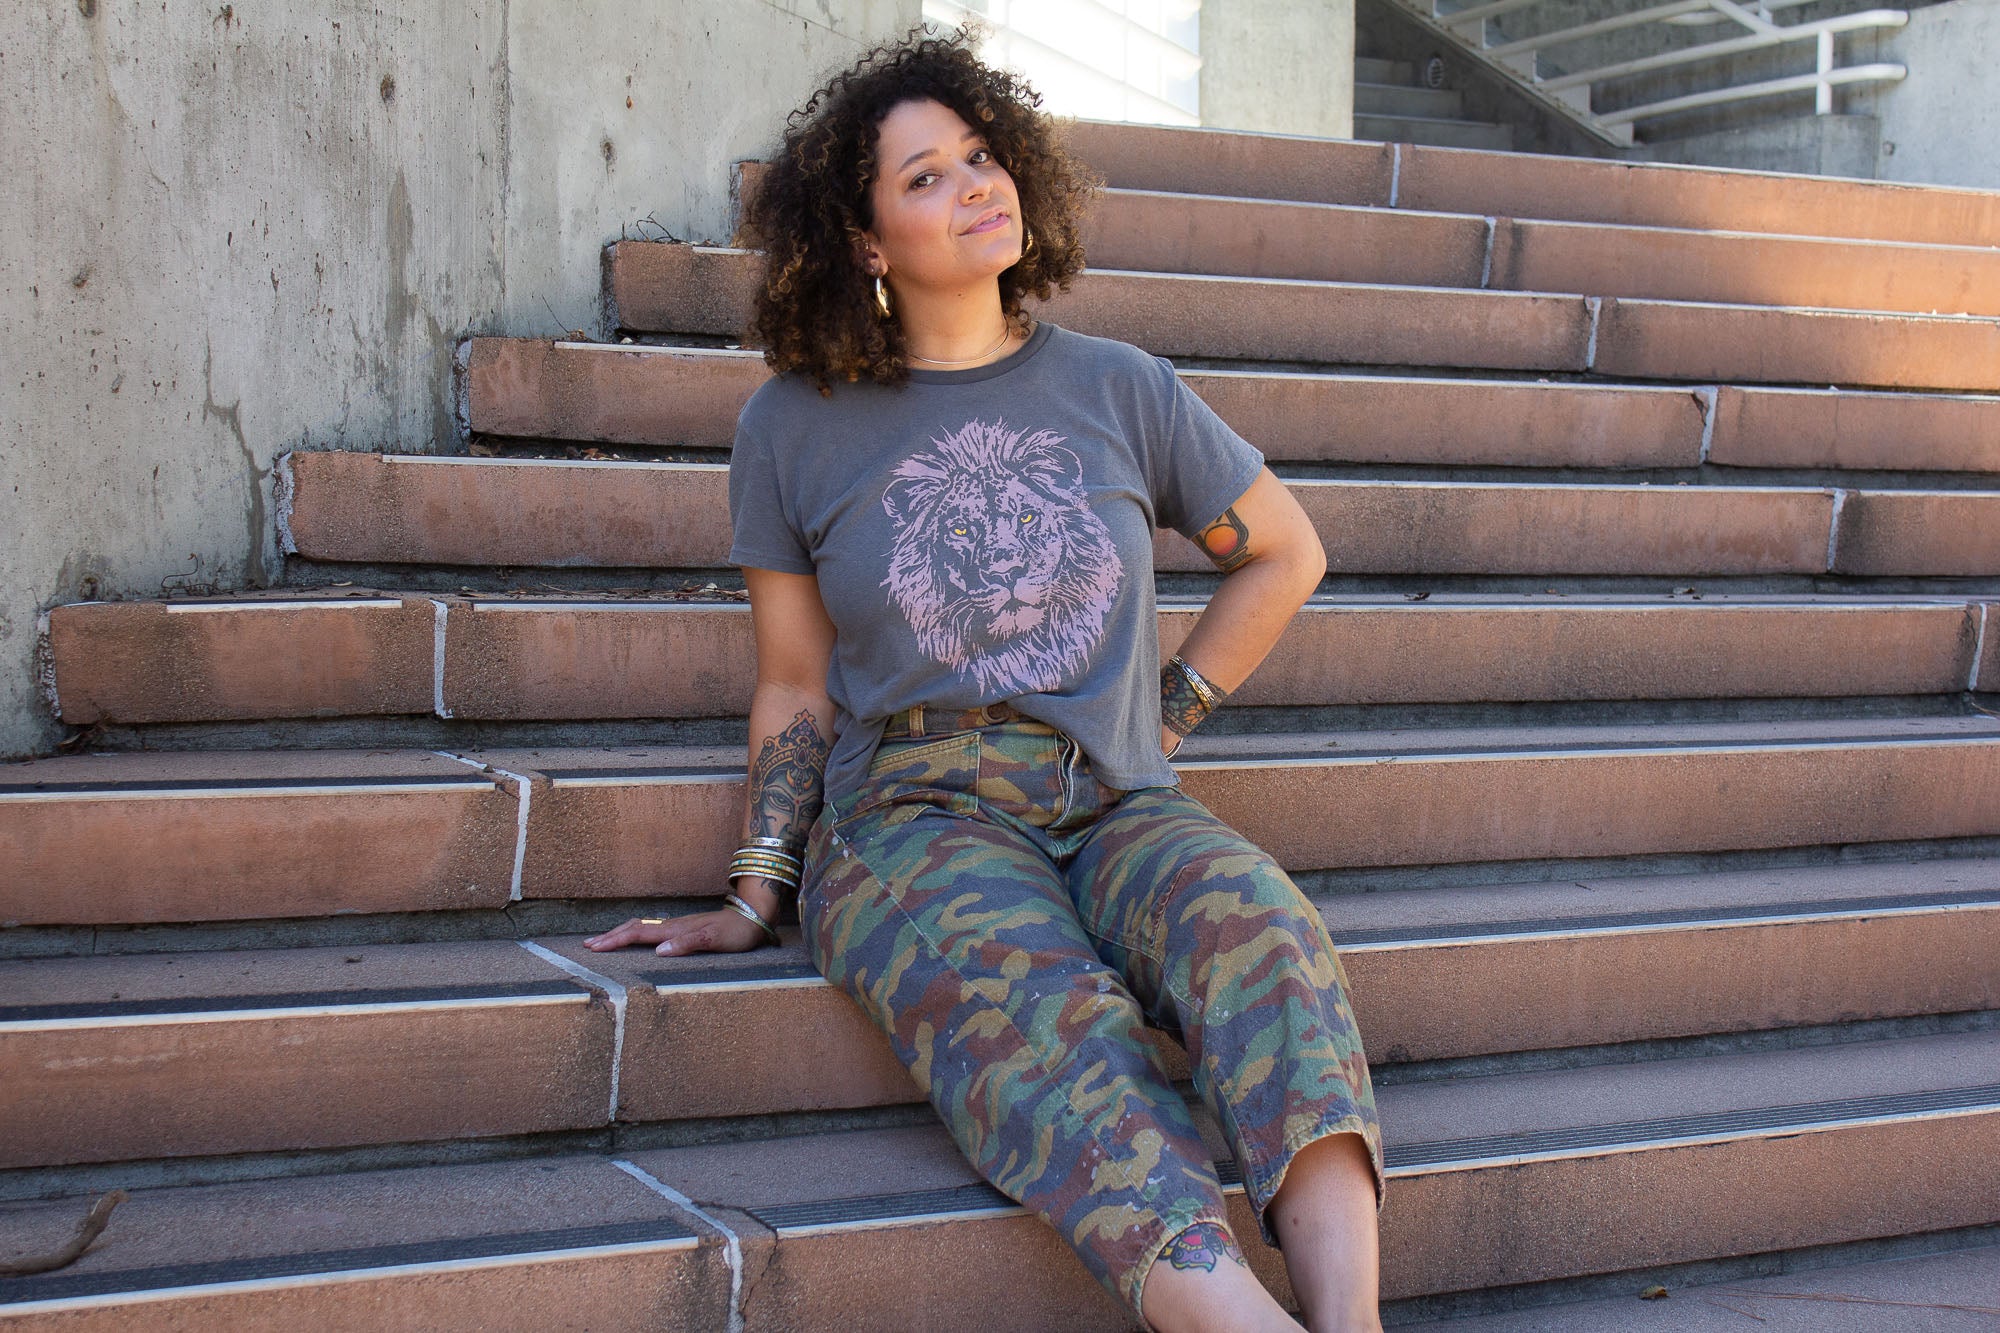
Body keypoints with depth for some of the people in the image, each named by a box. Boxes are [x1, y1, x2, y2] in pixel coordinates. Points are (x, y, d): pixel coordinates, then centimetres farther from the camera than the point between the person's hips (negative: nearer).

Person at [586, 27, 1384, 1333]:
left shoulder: (1119, 391, 11)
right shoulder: (794, 428, 8)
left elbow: (1285, 554, 24)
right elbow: (796, 690, 14)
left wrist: (1168, 719, 14)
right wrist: (755, 900, 7)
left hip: (1120, 807, 2)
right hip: (913, 819, -2)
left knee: (1255, 923, -35)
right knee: (1039, 1006, -37)